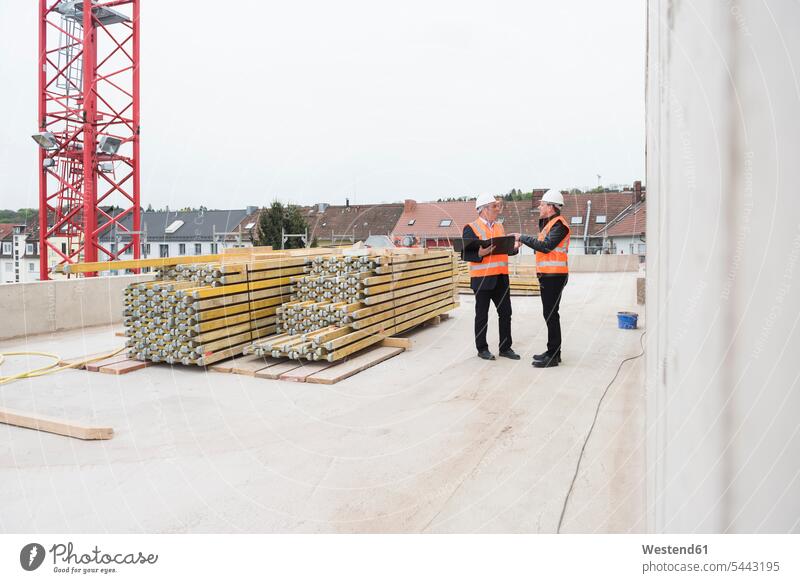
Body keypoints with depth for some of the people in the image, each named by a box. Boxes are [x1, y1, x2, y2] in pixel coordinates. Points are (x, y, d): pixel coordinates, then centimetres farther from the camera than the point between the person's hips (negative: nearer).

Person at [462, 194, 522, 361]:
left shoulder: (499, 227, 16)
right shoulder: (471, 228, -6)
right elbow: (466, 254, -12)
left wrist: (514, 247, 1)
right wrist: (480, 253, -29)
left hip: (501, 277, 7)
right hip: (482, 278, -6)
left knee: (505, 313, 10)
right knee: (482, 315, 5)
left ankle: (505, 348, 22)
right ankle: (482, 349, 18)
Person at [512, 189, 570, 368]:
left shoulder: (559, 224, -12)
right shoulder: (549, 224, 19)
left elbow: (546, 246, -22)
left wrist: (522, 238, -17)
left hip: (554, 276, -10)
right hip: (547, 276, 10)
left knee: (551, 314, -9)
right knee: (549, 314, 14)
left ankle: (553, 356, -4)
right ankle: (552, 351, 23)